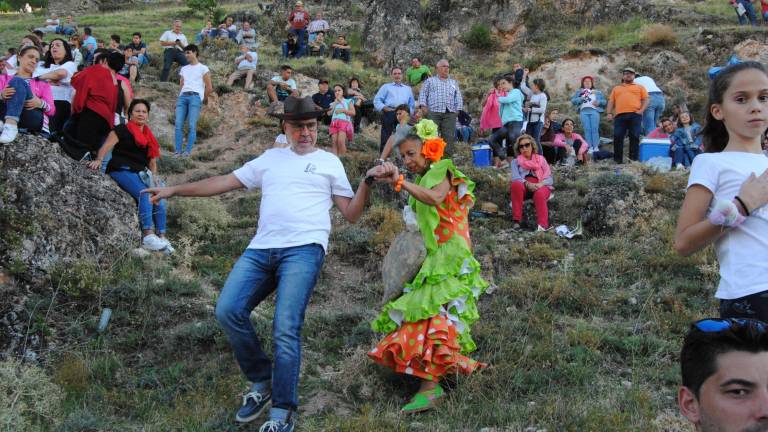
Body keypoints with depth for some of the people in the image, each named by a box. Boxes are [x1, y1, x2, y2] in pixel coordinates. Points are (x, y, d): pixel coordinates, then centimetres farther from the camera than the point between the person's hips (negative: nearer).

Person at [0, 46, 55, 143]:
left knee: (17, 82, -22)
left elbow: (52, 110, 15)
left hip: (34, 120, 0)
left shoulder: (42, 83, 30)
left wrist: (40, 103, -8)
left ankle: (11, 126, -49)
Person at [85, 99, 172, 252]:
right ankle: (148, 236, -37)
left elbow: (152, 161, 20)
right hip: (122, 171, -6)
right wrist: (99, 159, -28)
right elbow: (106, 146, -10)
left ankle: (161, 238, -12)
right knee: (144, 194, -30)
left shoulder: (149, 138, 21)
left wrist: (154, 176, 2)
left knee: (159, 200, -14)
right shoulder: (122, 130, 3)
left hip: (140, 174, 7)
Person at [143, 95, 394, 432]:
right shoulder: (271, 157, 24)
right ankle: (262, 381, 6)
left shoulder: (329, 162, 17)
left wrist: (368, 182, -2)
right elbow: (224, 182, 22)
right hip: (261, 249, 4)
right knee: (228, 311, -15)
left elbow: (351, 214, 14)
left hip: (304, 249, -3)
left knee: (285, 329, -18)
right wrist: (173, 190, 18)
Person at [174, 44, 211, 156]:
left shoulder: (203, 68, 8)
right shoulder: (184, 69, 25)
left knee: (192, 125, -13)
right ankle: (178, 151, -11)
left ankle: (187, 151, -15)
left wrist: (201, 99, 7)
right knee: (178, 124, -9)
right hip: (183, 96, 5)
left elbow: (209, 88, 6)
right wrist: (180, 96, 10)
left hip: (195, 96, -5)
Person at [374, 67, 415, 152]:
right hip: (389, 113, -2)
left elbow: (412, 103, 24)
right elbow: (377, 100, 11)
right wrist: (384, 108, -5)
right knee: (386, 135, -7)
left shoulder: (408, 89, 27)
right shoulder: (386, 87, 19)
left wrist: (410, 112, 6)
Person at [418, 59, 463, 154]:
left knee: (448, 136, -4)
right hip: (433, 112, -2)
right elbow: (423, 93, 11)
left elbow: (458, 96, 18)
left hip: (450, 113, 2)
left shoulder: (453, 82, 25)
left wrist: (458, 109, 5)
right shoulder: (430, 81, 18)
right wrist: (423, 105, -4)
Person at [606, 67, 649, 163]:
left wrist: (641, 110, -6)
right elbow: (611, 101, 19)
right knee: (617, 137, -9)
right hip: (620, 115, 1)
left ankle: (633, 159, -5)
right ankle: (618, 159, -2)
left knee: (634, 137, -8)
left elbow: (646, 100, 11)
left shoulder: (640, 87, 21)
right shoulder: (616, 88, 26)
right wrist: (609, 113, 3)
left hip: (635, 115, -1)